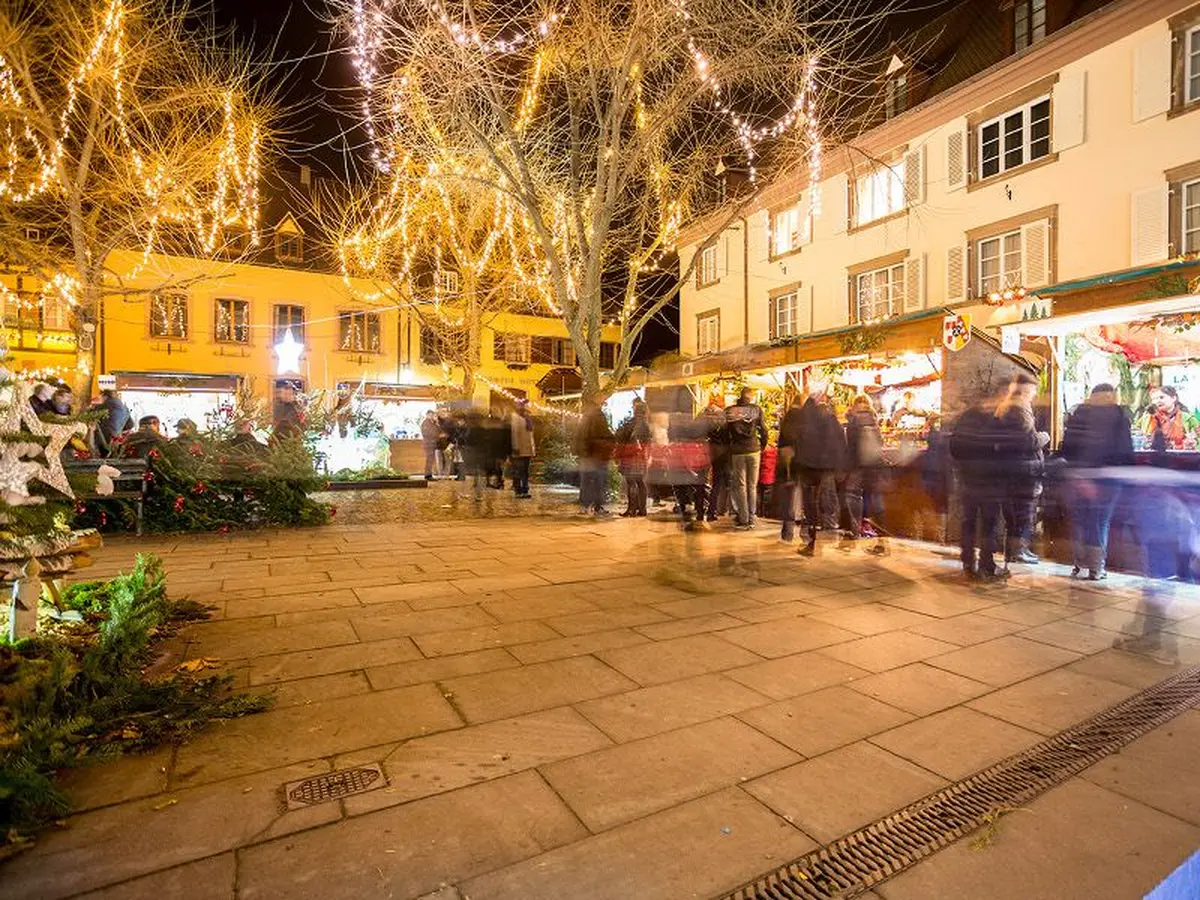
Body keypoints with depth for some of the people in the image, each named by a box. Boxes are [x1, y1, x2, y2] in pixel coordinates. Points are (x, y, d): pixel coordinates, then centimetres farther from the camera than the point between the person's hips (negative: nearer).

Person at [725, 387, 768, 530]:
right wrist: (762, 446, 13)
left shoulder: (730, 410, -1)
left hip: (737, 452, 0)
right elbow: (763, 431, -1)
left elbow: (726, 431, 2)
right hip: (753, 451, 1)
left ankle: (743, 520, 5)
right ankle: (751, 519, 11)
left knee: (740, 485, 6)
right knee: (752, 486, 9)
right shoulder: (756, 409, -1)